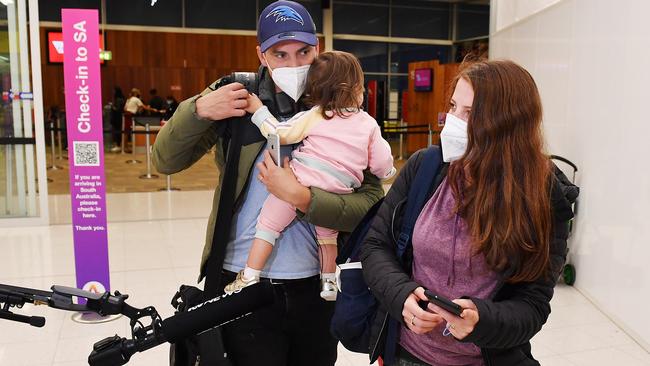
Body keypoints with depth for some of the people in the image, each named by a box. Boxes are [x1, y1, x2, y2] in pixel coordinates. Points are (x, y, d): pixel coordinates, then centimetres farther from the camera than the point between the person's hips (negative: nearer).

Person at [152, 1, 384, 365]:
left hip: (315, 289, 2)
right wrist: (198, 110, -18)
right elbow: (166, 161, -2)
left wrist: (302, 198, -24)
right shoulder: (236, 96, -4)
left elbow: (373, 204, -11)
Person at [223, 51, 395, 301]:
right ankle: (329, 283, 34)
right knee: (327, 234, 28)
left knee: (268, 224, 10)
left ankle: (250, 278, 12)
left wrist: (259, 110, 11)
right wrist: (388, 172, 33)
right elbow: (382, 165, 10)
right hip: (336, 195, 3)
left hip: (300, 181, -3)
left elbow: (280, 134, -2)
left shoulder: (314, 116, 0)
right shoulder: (369, 124, 7)